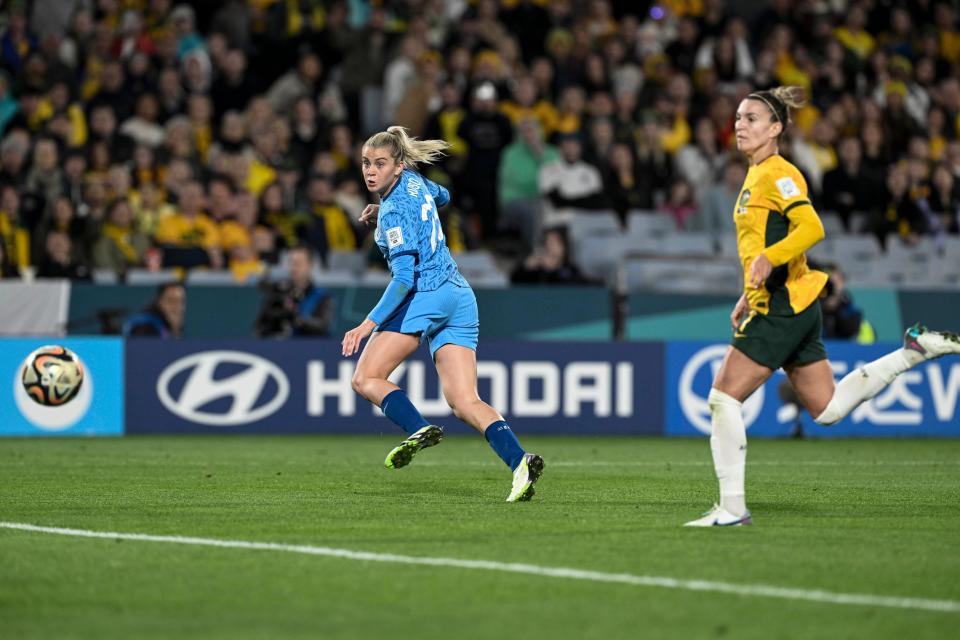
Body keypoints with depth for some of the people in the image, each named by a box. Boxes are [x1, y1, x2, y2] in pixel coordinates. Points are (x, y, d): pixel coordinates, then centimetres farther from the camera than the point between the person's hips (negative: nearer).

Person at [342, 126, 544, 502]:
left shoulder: (395, 212, -12)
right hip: (459, 295, 9)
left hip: (424, 297, -9)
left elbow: (405, 277, -21)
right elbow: (441, 196, 38)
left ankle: (420, 430, -27)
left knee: (366, 379, -2)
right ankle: (519, 460, -23)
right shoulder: (413, 180, 13)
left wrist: (370, 323, -27)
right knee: (465, 402, -1)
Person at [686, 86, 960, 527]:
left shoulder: (777, 174, -12)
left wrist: (769, 259, -33)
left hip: (783, 308, -10)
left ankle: (732, 508, -7)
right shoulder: (756, 176, 17)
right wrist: (748, 297, 25)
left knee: (724, 396, -10)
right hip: (782, 307, 10)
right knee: (827, 409, 16)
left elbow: (812, 228, -26)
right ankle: (915, 350, 21)